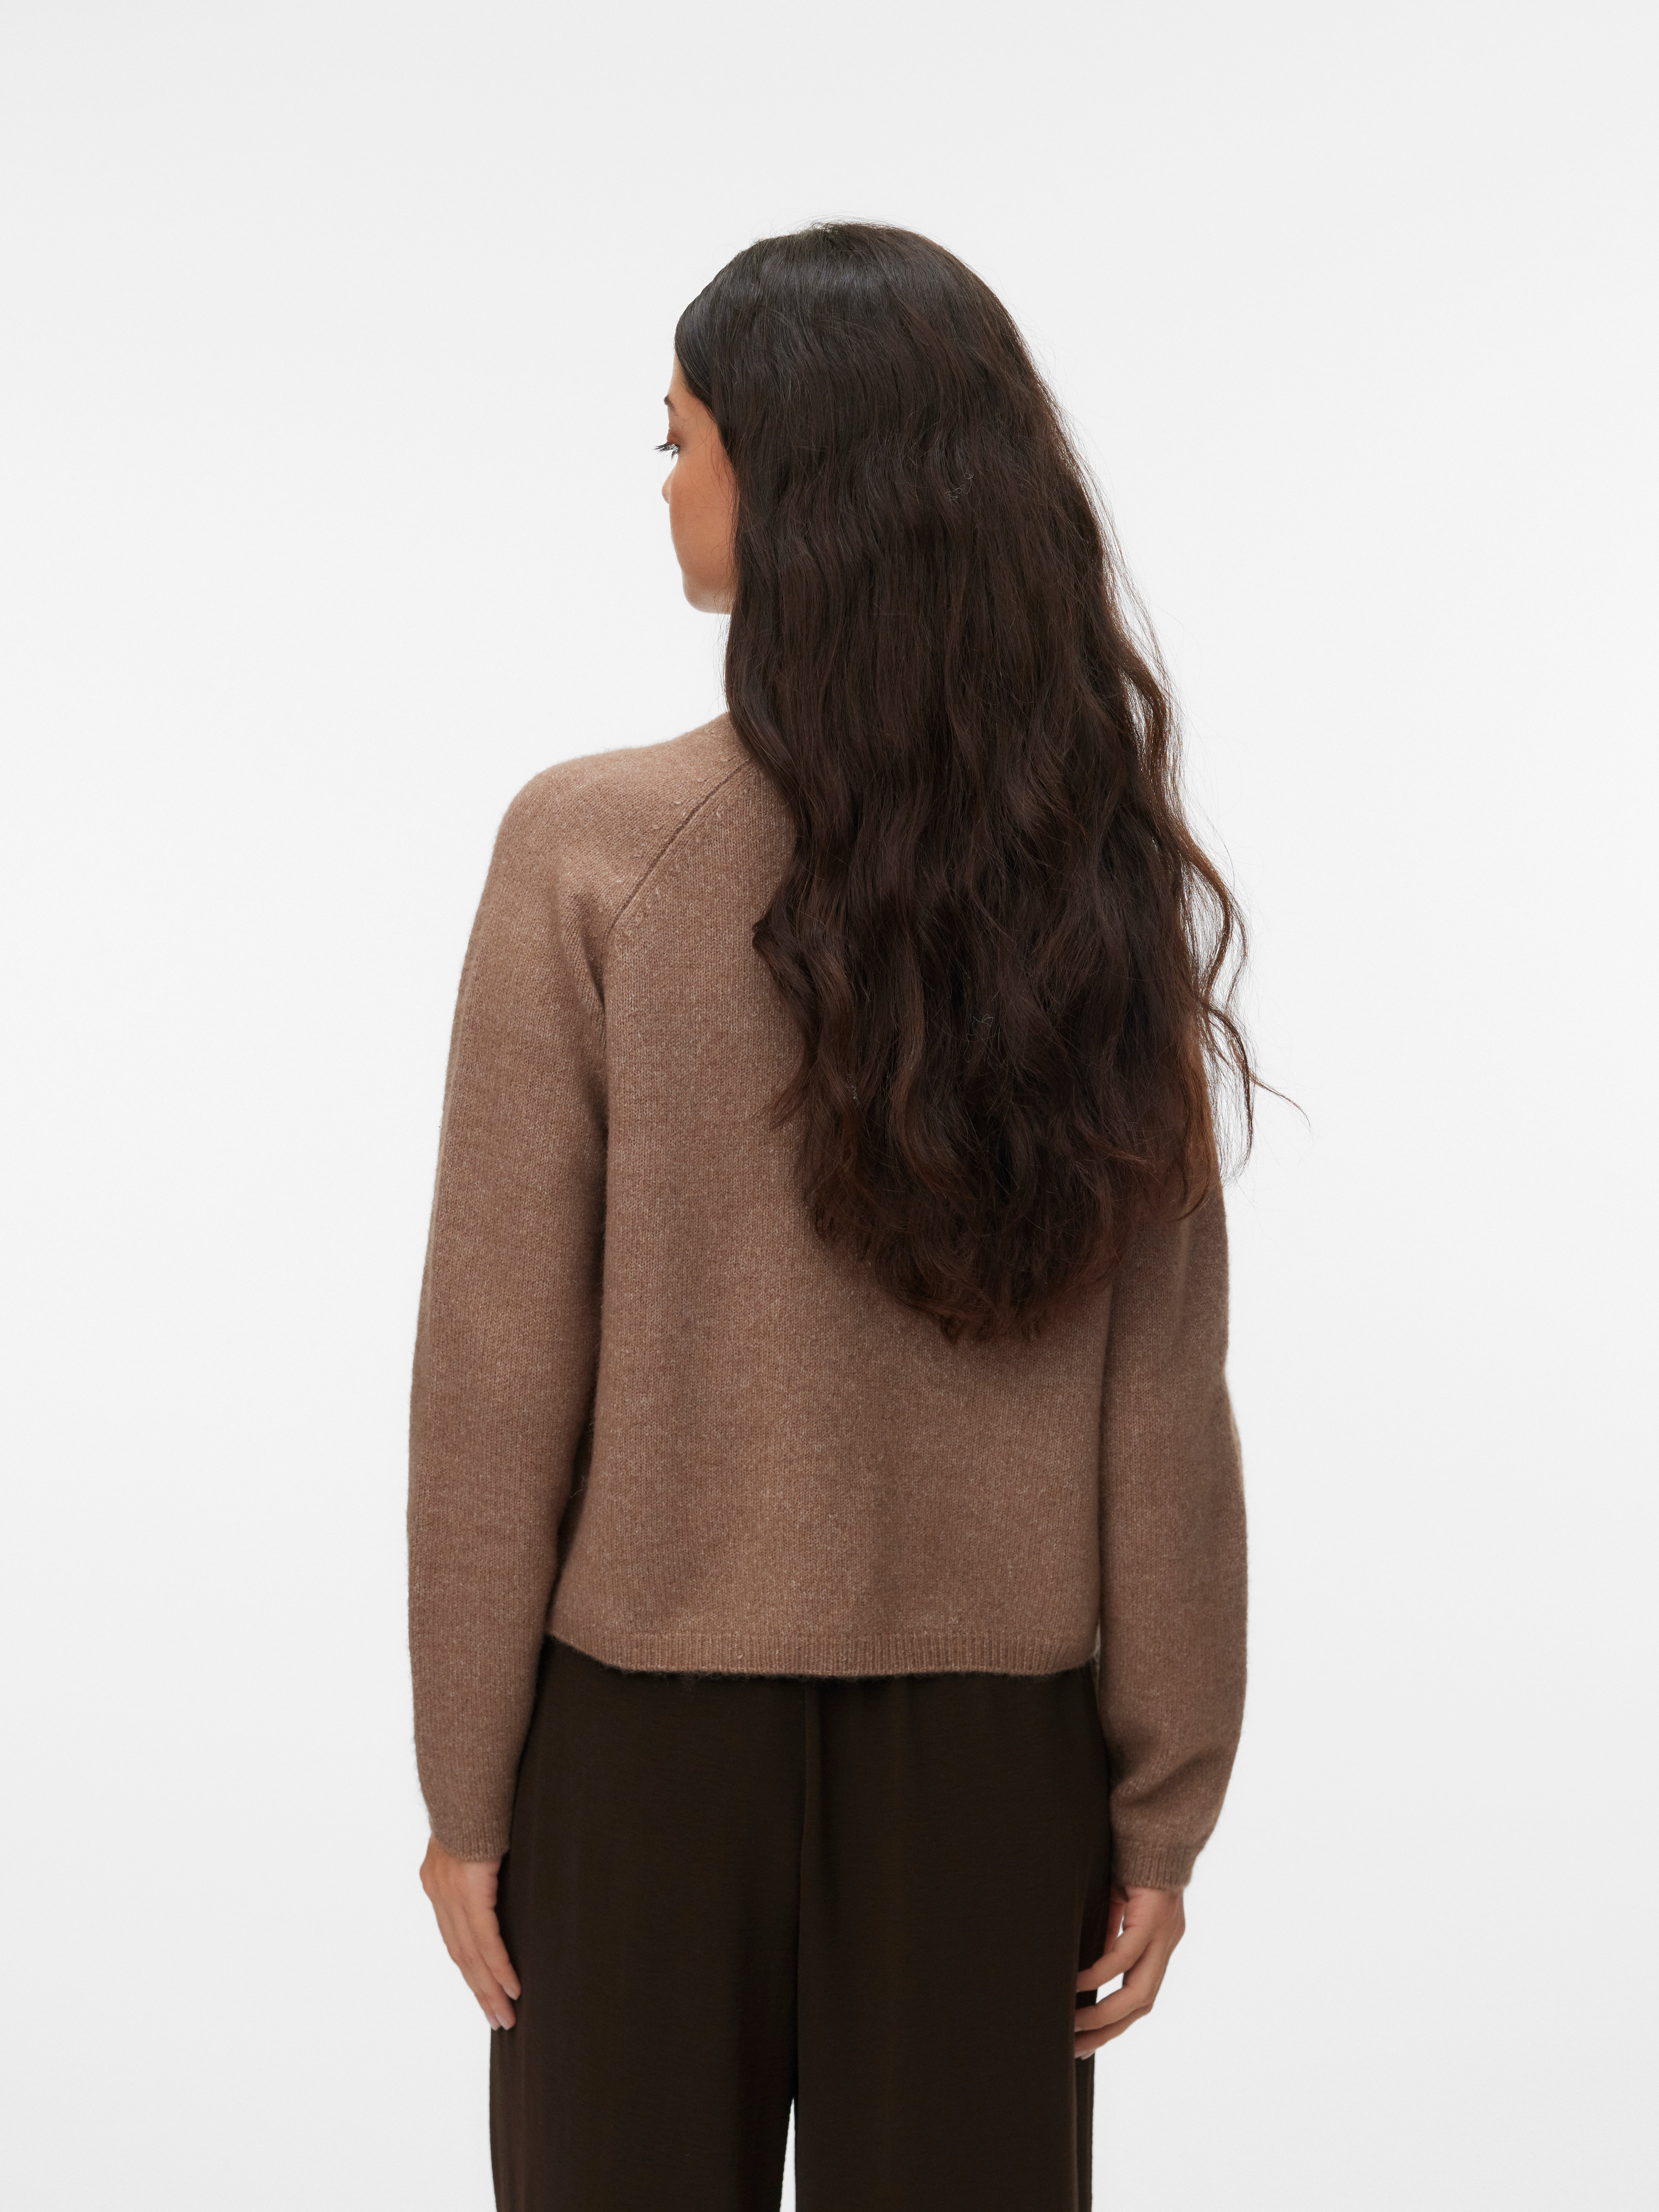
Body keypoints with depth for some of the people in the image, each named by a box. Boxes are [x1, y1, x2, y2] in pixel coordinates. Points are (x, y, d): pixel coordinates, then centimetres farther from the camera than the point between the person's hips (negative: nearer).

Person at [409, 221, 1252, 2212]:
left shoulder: (595, 854, -14)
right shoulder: (1097, 875, -6)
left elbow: (501, 1376, -12)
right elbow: (1164, 1412, -5)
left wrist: (465, 1788, -1)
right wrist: (1161, 1809, 4)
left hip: (653, 1733, -2)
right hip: (995, 1746, 2)